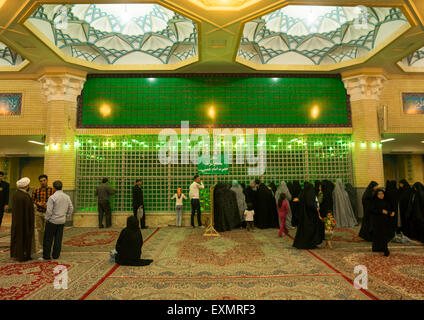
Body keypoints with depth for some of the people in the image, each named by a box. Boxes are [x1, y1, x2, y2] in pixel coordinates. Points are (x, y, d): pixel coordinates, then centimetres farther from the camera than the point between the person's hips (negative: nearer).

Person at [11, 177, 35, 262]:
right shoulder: (26, 196, -23)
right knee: (24, 237, 4)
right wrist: (31, 223, -11)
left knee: (16, 236, 18)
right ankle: (23, 256, 12)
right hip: (25, 221, -8)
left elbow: (14, 209, 9)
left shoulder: (15, 194, 1)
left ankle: (15, 253, 30)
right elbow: (29, 211, -20)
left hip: (16, 220, 8)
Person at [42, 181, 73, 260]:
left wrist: (47, 219, -1)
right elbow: (71, 208, 7)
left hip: (52, 221, -5)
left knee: (48, 239, 7)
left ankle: (46, 255, 13)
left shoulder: (52, 197, -15)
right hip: (62, 221, 5)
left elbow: (49, 210, -15)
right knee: (58, 239, 10)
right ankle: (56, 255, 15)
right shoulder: (67, 197, 3)